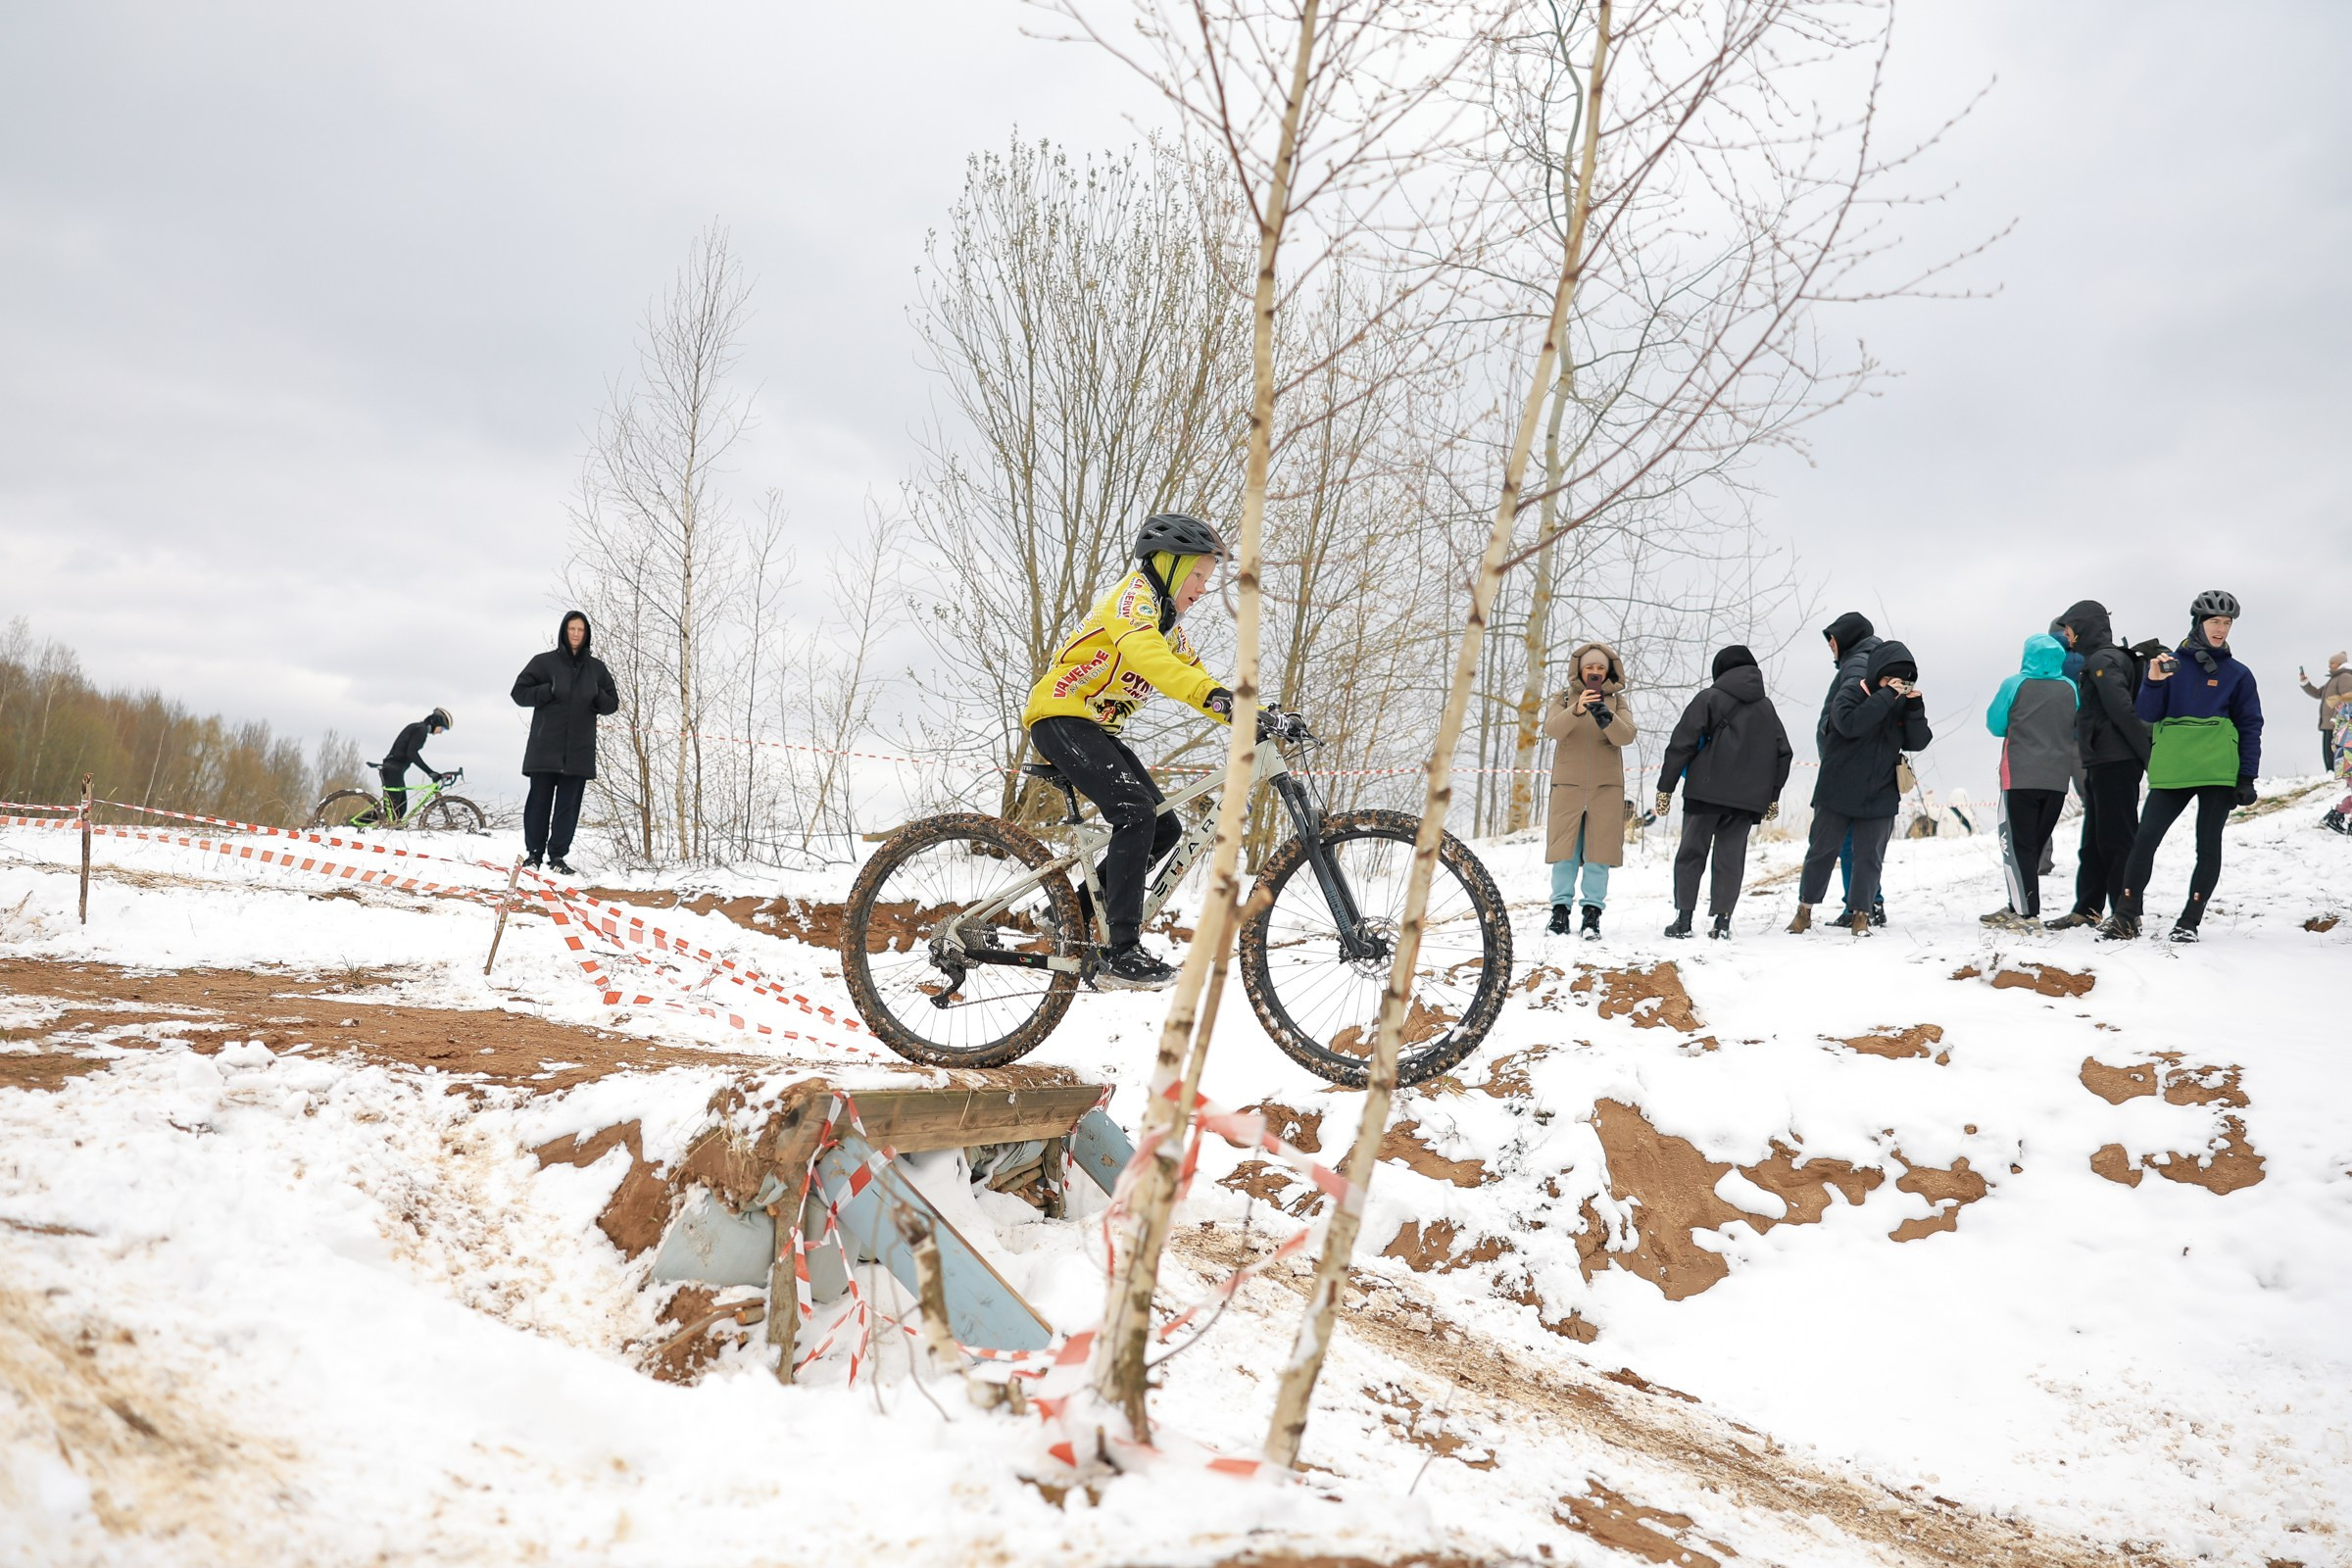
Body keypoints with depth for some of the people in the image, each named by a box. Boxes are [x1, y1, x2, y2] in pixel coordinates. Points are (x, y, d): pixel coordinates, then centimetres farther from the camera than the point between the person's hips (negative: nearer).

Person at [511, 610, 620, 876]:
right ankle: (534, 853, 10)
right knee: (539, 800, 1)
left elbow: (613, 702, 15)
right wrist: (549, 691, -13)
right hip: (546, 746, -2)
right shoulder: (544, 662, 2)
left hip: (579, 749, 2)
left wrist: (598, 698, -7)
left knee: (569, 804, 3)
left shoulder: (596, 668, 10)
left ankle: (558, 855, 9)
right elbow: (520, 692, 3)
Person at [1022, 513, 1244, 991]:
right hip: (1060, 717, -10)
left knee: (1165, 829, -1)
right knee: (1136, 813, -25)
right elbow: (1144, 654, -31)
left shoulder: (1168, 626, 20)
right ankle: (1121, 956, -26)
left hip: (1096, 730, 10)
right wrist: (1213, 695, -45)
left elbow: (1198, 681, 16)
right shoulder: (1135, 595, -10)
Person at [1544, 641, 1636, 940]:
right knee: (1565, 850, -1)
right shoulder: (1564, 699, 8)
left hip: (1606, 786, 0)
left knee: (1598, 851, -3)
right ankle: (1560, 908, 6)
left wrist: (1605, 717, -28)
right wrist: (1577, 710, -32)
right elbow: (1552, 728, -13)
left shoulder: (1617, 701, 10)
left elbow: (1626, 736, -8)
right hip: (1568, 785, 0)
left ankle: (1592, 913, 0)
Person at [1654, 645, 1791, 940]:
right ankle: (1722, 920, 1)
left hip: (1706, 793, -4)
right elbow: (1784, 753, 18)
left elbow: (1681, 744, -6)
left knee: (1691, 853, 5)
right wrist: (1772, 796, 23)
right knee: (1730, 858, 7)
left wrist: (1665, 787, -2)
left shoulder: (1709, 699, -1)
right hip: (1748, 798, 4)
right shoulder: (1767, 708, 15)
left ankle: (1683, 917, 1)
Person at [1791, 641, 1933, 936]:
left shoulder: (1903, 702, 6)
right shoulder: (1850, 695, -9)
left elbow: (1918, 742, 0)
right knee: (1822, 851, 6)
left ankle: (1860, 913, 12)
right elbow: (1850, 724, -29)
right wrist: (1886, 696, -28)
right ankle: (1805, 909, 18)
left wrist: (1915, 707, -14)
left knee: (1870, 856, 3)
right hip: (1838, 793, -3)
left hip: (1880, 798, 3)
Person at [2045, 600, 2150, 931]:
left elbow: (2125, 713, -21)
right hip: (2103, 764, 10)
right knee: (2094, 840, 14)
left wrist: (2149, 756, -20)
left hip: (2114, 764, -10)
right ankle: (2088, 909, 20)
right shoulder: (2097, 660, 20)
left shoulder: (2102, 661, -12)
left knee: (2116, 839, -8)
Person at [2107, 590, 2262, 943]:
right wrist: (2154, 682, -16)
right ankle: (2127, 917, 0)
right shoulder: (2171, 664, 8)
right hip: (2172, 771, 0)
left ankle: (2190, 921, 8)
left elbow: (2250, 727, 6)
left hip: (2218, 772, 0)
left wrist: (2247, 777, -1)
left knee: (2208, 846, 1)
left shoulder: (2237, 674, 7)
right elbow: (2148, 715, 2)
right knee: (2144, 839, -7)